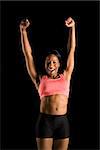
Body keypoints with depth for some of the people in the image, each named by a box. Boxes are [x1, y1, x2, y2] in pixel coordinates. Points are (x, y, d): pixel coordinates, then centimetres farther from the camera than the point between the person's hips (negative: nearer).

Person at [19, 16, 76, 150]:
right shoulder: (40, 79, 7)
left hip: (62, 121, 2)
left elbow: (71, 50, 9)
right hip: (45, 120, -1)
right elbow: (28, 54, 6)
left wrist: (72, 28, 6)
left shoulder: (65, 76, 10)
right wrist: (23, 31, 3)